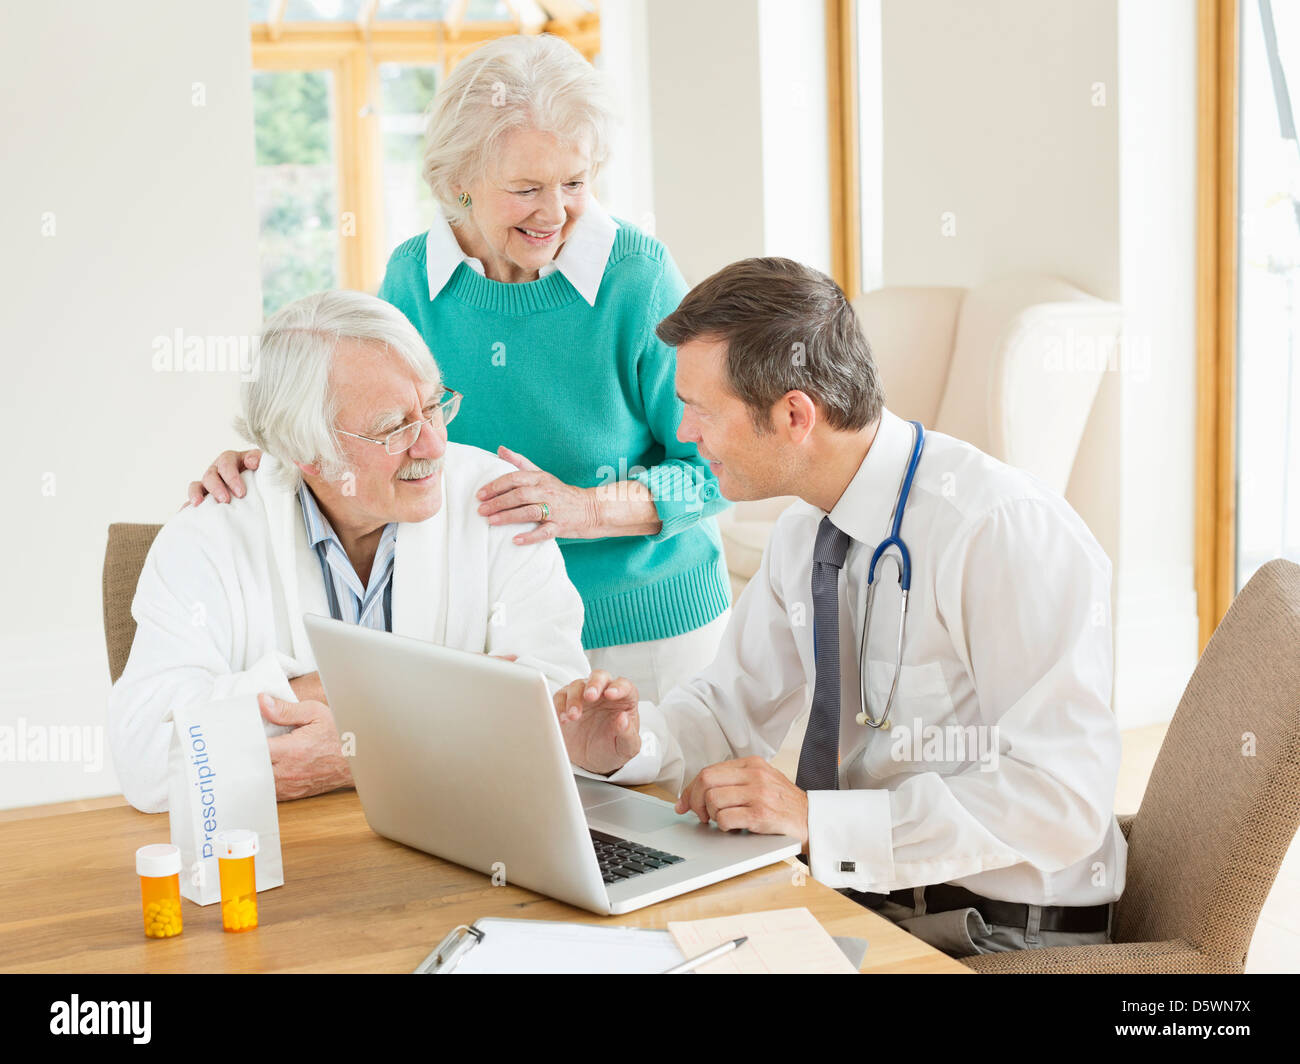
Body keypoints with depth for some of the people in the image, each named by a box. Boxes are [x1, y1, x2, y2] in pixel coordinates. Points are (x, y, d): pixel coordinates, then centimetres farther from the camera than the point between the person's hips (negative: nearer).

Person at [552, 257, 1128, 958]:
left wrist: (815, 818, -29)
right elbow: (735, 705, 16)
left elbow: (1061, 796, -26)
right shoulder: (803, 534, 4)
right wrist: (627, 744, -6)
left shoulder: (1010, 533, -22)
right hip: (856, 891, 7)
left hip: (1009, 935, -7)